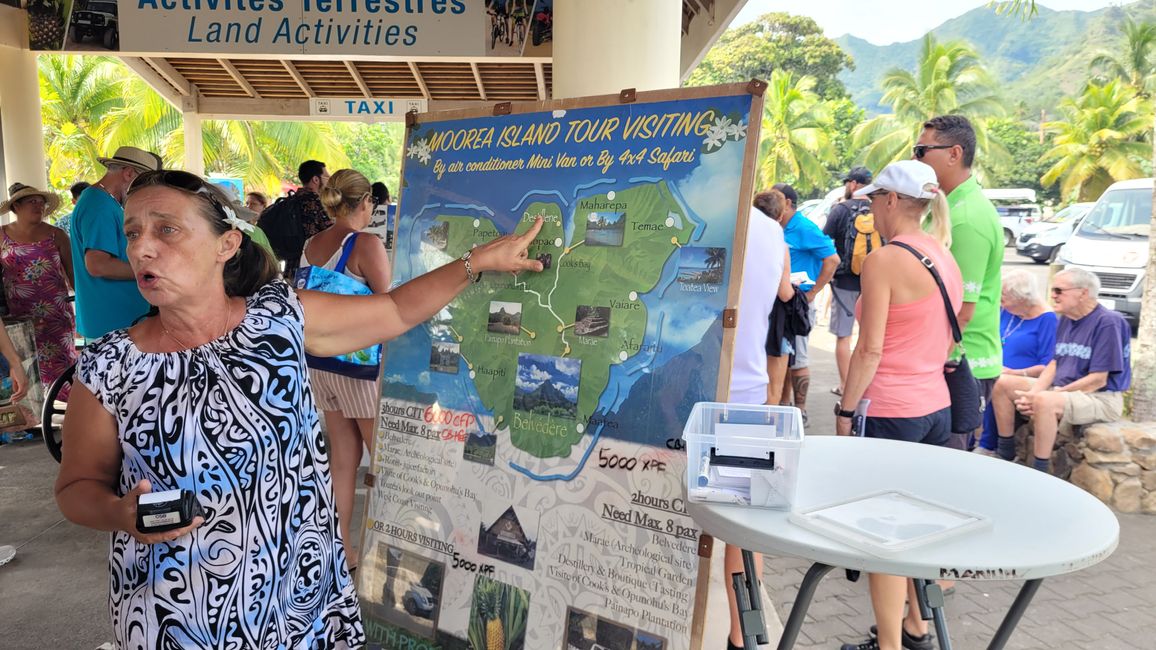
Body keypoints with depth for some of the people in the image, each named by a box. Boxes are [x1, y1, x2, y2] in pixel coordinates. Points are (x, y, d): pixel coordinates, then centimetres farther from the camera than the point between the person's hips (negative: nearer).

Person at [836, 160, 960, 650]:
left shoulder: (883, 261, -15)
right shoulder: (947, 261, 9)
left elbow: (870, 350, -16)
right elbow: (946, 342, 15)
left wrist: (845, 410, -9)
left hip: (890, 411, -8)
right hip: (937, 407, 8)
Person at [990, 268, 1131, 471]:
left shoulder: (1108, 322, -16)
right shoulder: (1066, 319, 9)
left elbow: (1098, 380, -20)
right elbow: (1054, 364, 11)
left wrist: (1047, 395, -20)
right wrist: (1032, 394, -8)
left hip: (1100, 398, -9)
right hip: (1061, 389, 9)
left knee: (1044, 402, -36)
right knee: (1003, 384, 0)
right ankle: (1006, 458, 6)